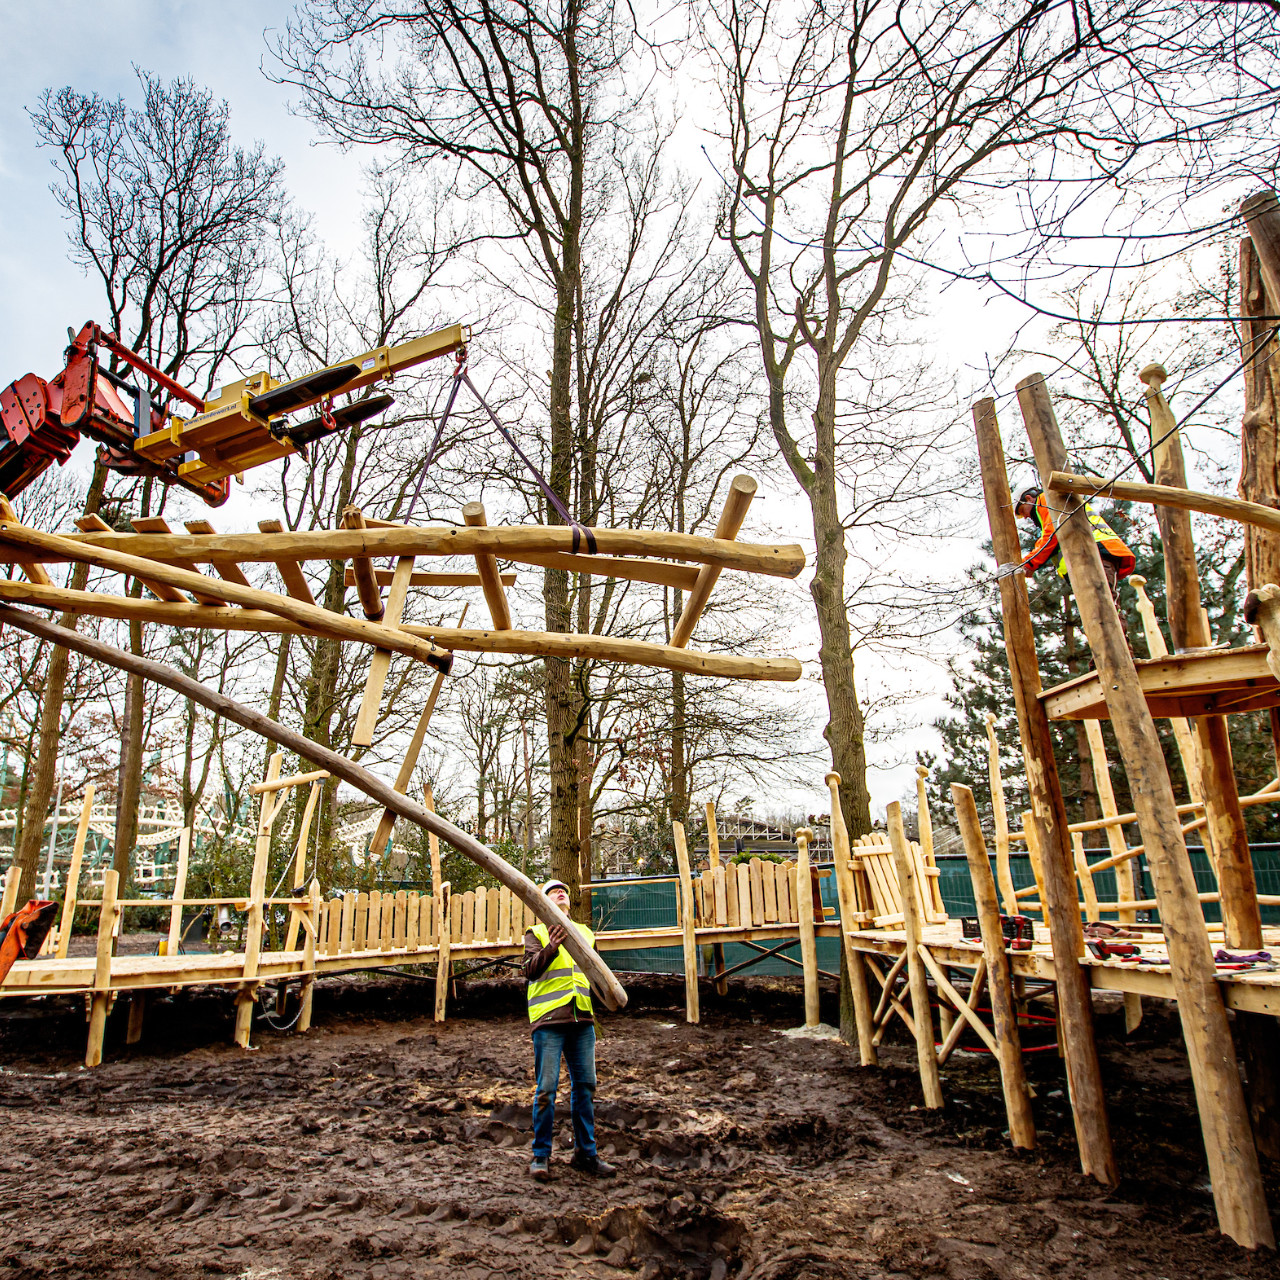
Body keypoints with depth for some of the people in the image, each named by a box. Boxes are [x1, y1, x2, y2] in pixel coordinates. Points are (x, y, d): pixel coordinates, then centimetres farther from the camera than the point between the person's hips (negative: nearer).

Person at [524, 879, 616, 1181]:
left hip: (582, 1019, 5)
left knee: (585, 1086, 8)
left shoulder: (585, 932, 20)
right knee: (546, 1088, -2)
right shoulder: (536, 933, 5)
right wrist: (550, 949, -27)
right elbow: (530, 969, -10)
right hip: (548, 1020, -4)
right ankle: (541, 1156, 11)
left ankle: (585, 1153, 19)